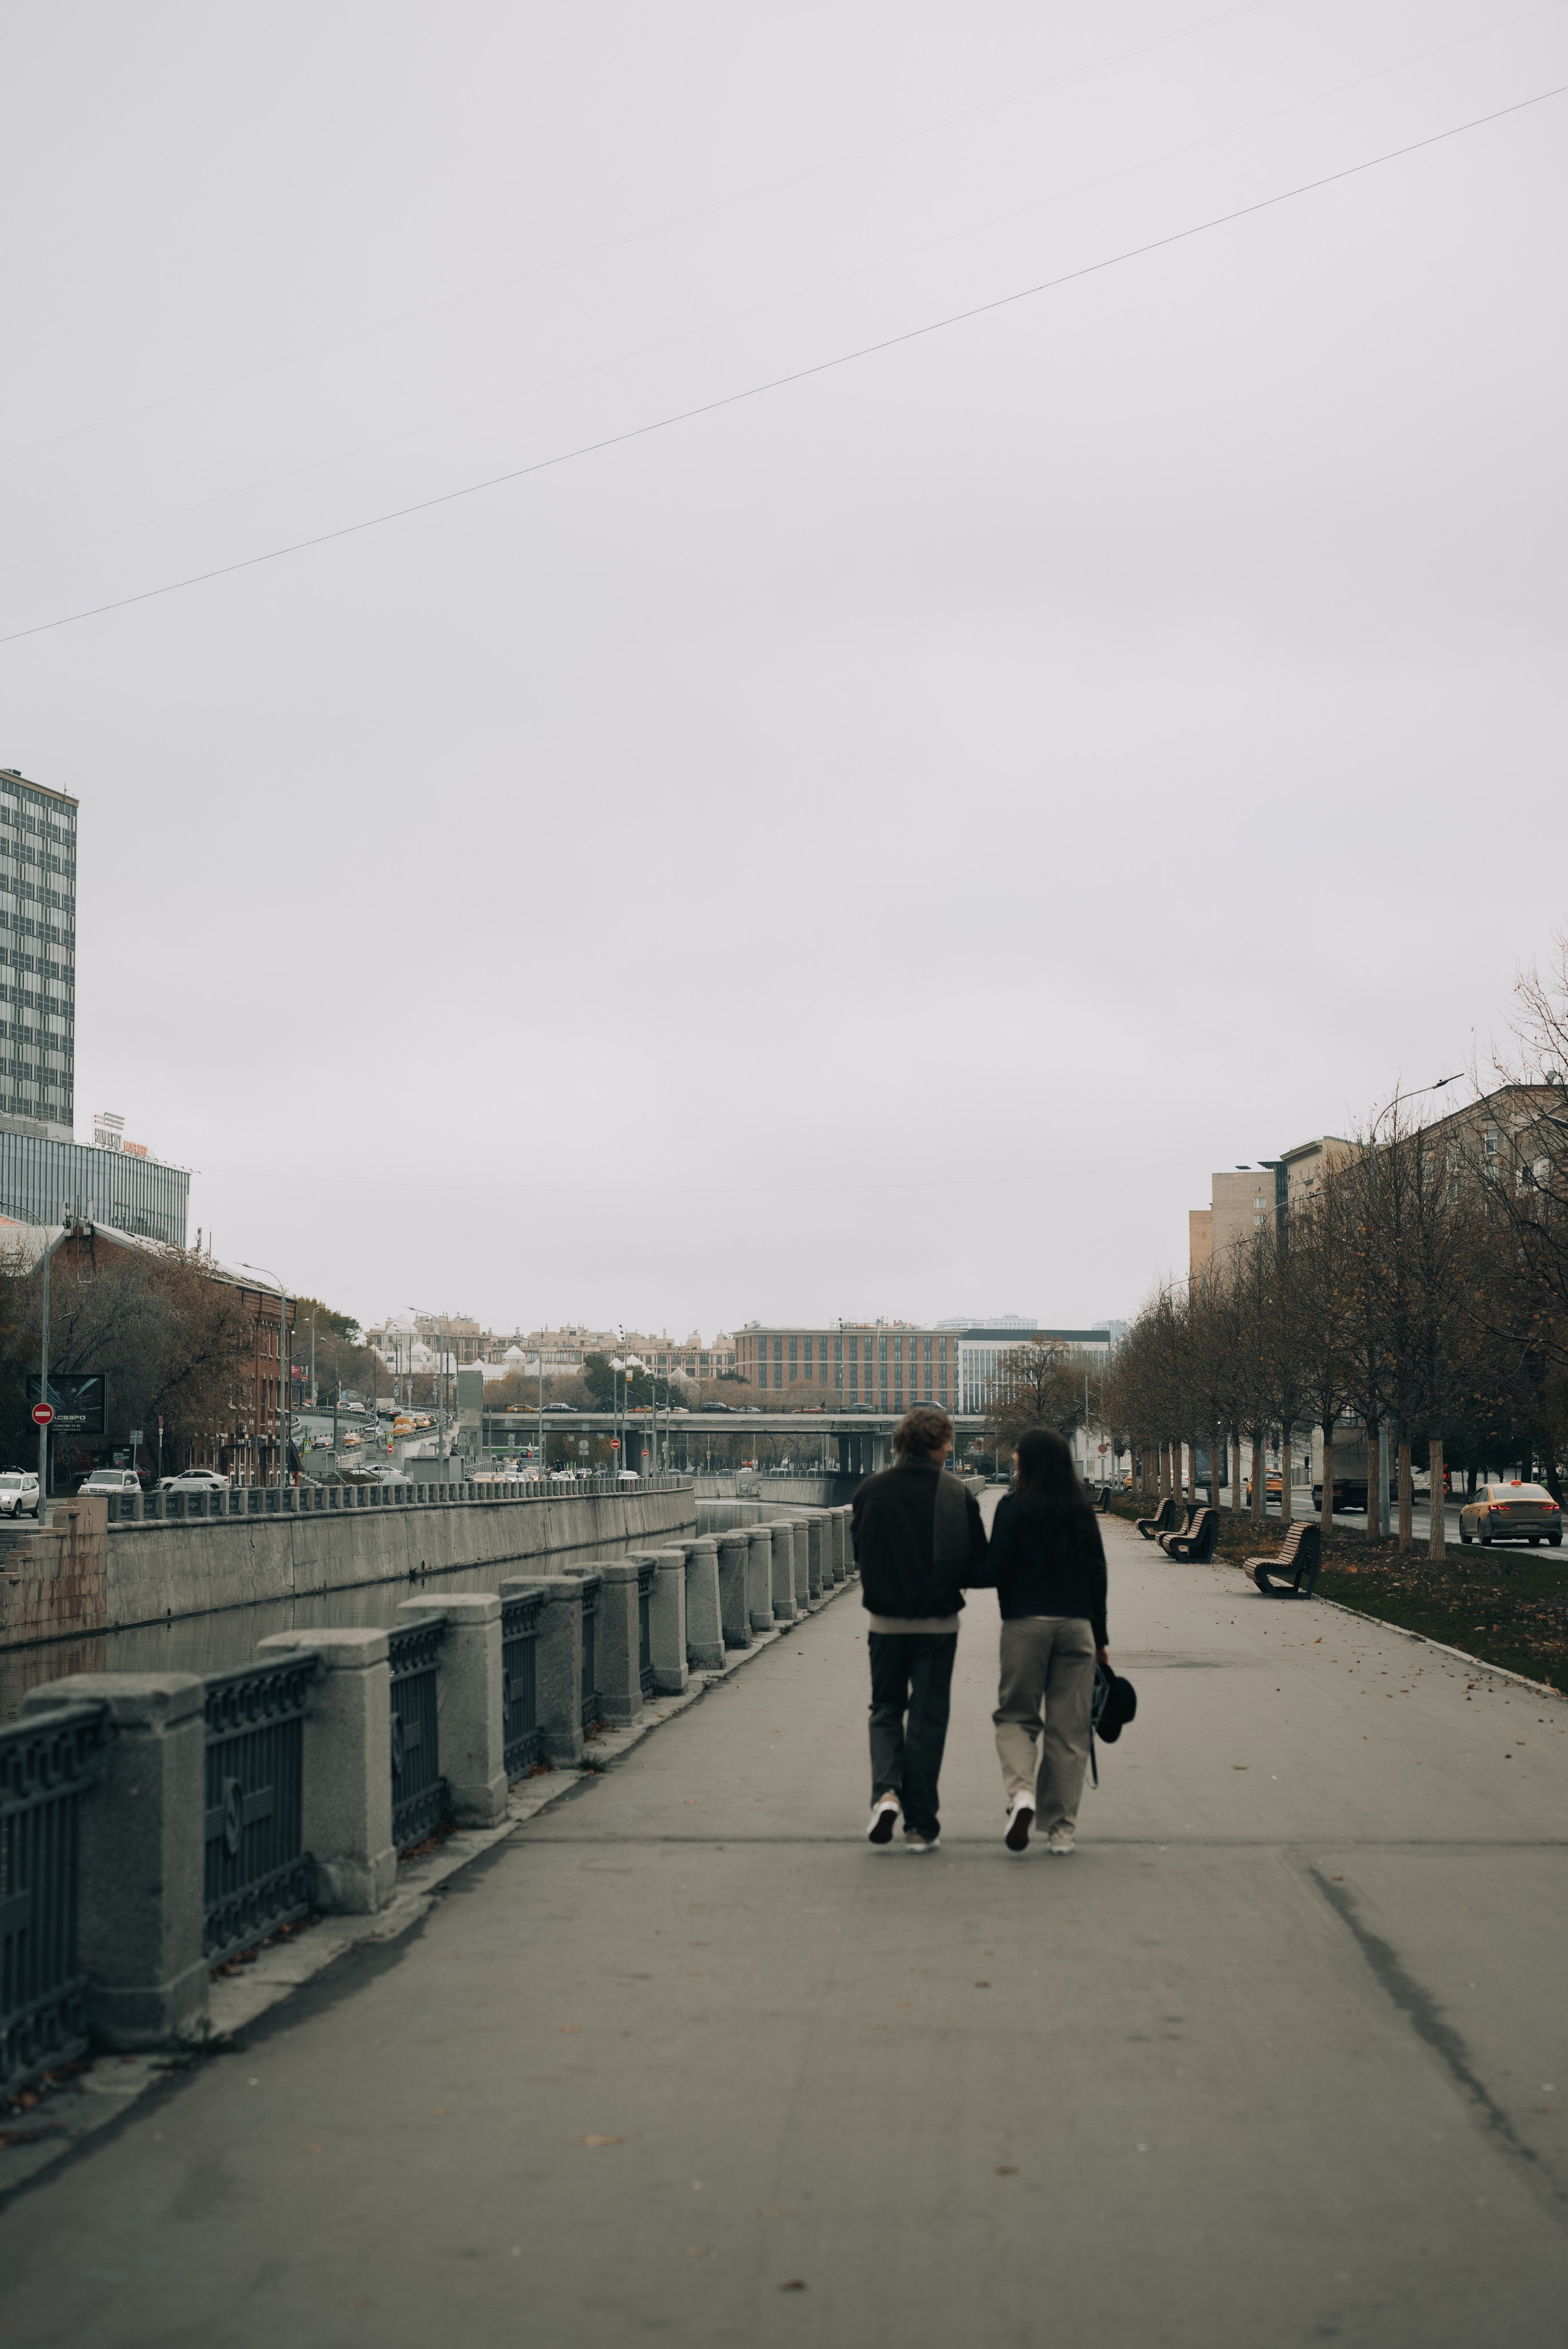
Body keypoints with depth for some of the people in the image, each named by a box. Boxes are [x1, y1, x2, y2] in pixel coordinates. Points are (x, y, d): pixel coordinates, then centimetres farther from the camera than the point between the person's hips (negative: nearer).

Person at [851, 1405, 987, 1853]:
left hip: (885, 1619, 1)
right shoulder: (955, 1493, -10)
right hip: (938, 1623, -1)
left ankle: (886, 1791, -8)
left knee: (885, 1709, 17)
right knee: (927, 1718, 7)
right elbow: (978, 1562, -7)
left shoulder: (871, 1491, -4)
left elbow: (858, 1551, 5)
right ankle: (921, 1825, 10)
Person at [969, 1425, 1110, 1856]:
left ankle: (1021, 1792, -16)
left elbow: (994, 1572, -8)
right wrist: (1101, 1637, 16)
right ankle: (1061, 1829, 8)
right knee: (1068, 1728, 6)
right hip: (1076, 1626, 3)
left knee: (1016, 1715, 10)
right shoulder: (1082, 1510, 7)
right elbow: (1097, 1574, 9)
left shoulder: (1014, 1506, -5)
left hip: (1026, 1624, -3)